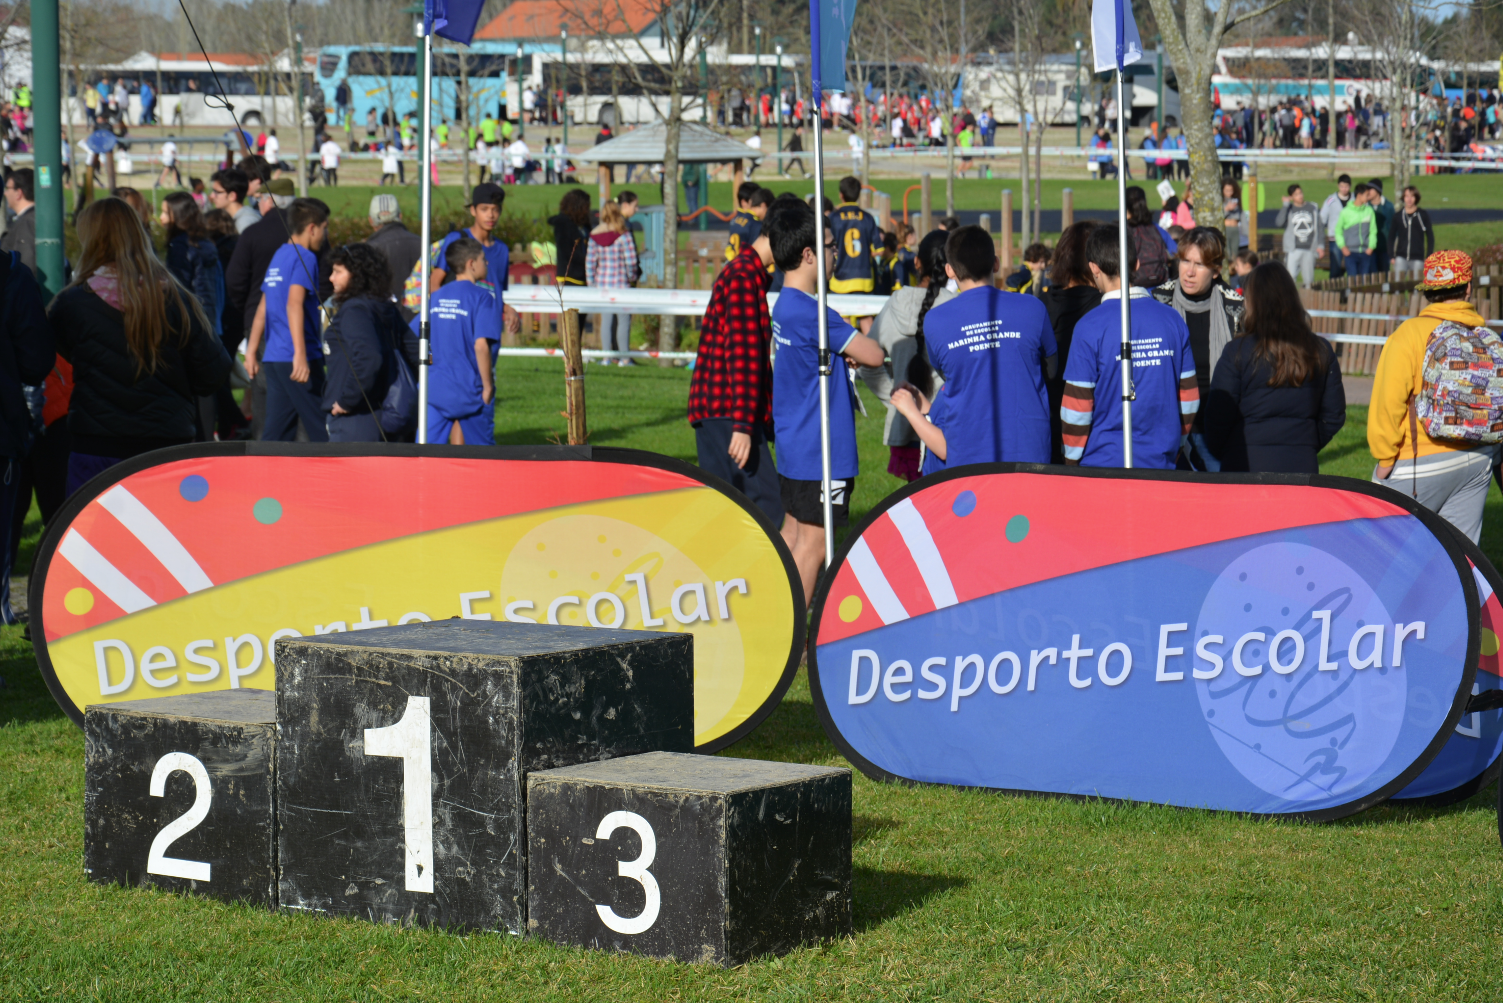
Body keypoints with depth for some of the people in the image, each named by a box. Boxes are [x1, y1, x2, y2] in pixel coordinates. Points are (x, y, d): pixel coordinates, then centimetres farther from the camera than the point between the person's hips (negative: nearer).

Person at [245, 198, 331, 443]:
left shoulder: (279, 256, 18)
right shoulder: (304, 257, -8)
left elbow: (262, 309, 20)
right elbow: (294, 305, -20)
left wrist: (251, 351, 22)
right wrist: (300, 354, -26)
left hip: (273, 358, 8)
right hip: (295, 360, -8)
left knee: (276, 432, 5)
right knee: (321, 433, -4)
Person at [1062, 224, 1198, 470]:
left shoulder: (1090, 327, -10)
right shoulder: (1172, 321, 4)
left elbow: (1076, 408, -9)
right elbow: (1189, 399, 9)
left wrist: (1071, 460, 3)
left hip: (1103, 465, -4)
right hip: (1161, 464, 4)